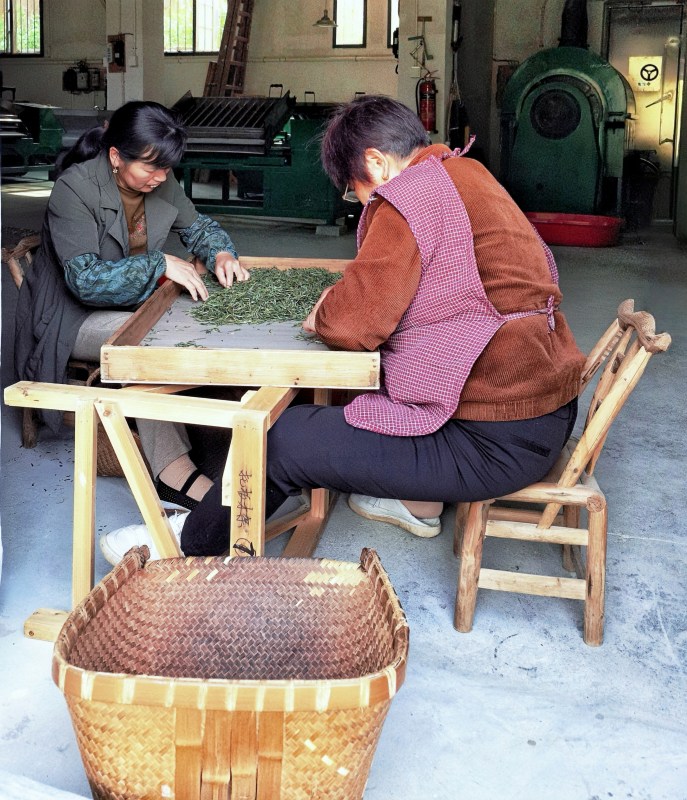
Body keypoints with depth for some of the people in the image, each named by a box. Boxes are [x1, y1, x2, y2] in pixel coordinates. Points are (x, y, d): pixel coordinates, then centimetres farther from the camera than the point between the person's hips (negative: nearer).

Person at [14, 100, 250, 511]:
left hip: (135, 303, 6)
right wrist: (160, 264, -32)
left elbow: (198, 225, 13)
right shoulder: (75, 189, -23)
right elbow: (86, 280, -28)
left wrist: (221, 253, -10)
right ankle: (172, 471, -33)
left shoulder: (161, 182, -4)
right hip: (74, 317, -6)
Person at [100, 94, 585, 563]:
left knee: (283, 439, -5)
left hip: (496, 441, -10)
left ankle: (189, 544, 17)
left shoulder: (410, 198, -16)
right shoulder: (467, 173, 13)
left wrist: (322, 316, 3)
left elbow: (353, 322, -20)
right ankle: (418, 502, 41)